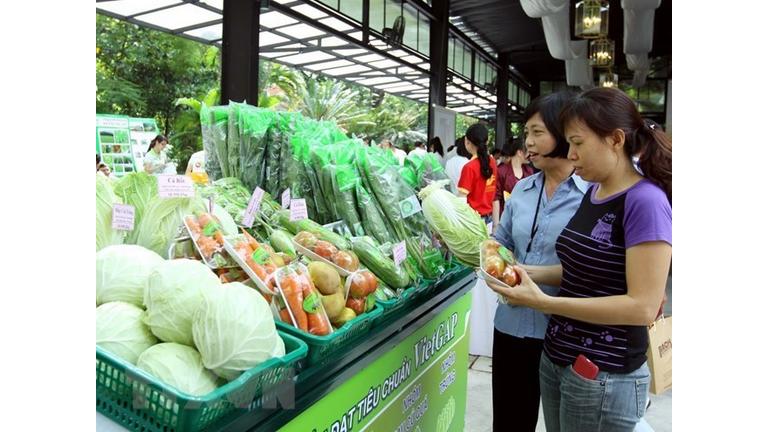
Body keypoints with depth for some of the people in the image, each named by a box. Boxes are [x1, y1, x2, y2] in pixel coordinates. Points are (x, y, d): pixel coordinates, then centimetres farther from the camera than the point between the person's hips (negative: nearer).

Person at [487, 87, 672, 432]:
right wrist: (528, 272, -4)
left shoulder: (645, 201, -18)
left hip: (603, 377, -7)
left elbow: (643, 306, -21)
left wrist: (543, 302, -24)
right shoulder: (593, 192, 6)